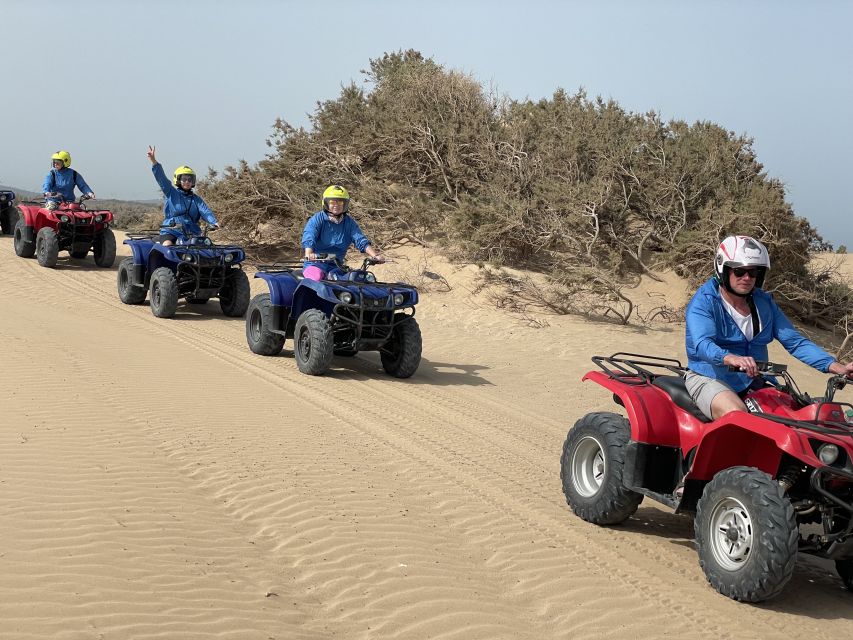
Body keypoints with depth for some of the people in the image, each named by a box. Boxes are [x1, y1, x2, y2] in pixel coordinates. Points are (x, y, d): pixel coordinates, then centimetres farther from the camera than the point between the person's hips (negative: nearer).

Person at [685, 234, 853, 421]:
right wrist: (731, 359, -47)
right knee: (737, 414, -35)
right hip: (710, 378, -6)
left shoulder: (764, 302, 10)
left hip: (753, 381, 6)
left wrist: (837, 367, -10)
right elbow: (702, 344, -25)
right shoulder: (703, 302, -8)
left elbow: (795, 341, 4)